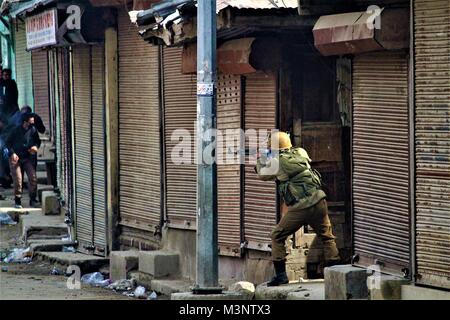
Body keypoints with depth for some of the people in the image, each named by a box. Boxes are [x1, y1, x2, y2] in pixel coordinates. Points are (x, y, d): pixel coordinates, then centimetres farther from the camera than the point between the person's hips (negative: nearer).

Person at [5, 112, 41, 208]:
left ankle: (33, 200, 3)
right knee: (18, 180, -5)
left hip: (28, 158, 3)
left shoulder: (33, 130, -2)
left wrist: (36, 146, -11)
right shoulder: (16, 131, -10)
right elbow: (8, 142, -2)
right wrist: (12, 153, -14)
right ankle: (18, 201, 7)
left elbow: (38, 141, 11)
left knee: (33, 178, -8)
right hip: (16, 158, -3)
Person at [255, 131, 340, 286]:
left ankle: (280, 274, 6)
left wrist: (260, 160, 35)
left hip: (299, 208, -4)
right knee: (327, 238, 16)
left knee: (277, 237, 11)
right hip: (318, 202, 4)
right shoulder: (301, 152, 10)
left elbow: (262, 175, 16)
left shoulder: (276, 161, -2)